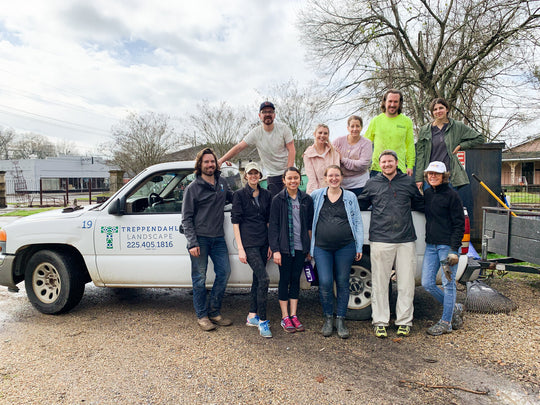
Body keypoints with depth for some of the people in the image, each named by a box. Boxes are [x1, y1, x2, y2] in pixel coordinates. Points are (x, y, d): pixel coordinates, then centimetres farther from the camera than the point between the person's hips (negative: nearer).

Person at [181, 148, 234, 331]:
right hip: (200, 238, -5)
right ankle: (202, 315, 16)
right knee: (200, 278, 2)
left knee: (224, 272, 4)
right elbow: (186, 218, -5)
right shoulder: (193, 188, -4)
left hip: (218, 238, 5)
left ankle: (214, 311, 19)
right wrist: (192, 242, -13)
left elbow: (232, 198, 28)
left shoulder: (222, 183, 10)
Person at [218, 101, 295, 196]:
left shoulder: (283, 129, -5)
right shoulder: (255, 133, -4)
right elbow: (238, 147, -4)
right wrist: (221, 160, -12)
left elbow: (291, 150, -8)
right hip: (272, 175, 0)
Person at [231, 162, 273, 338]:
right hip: (248, 242, -5)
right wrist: (240, 248, -10)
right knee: (264, 278, -15)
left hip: (263, 242, 6)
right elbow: (235, 221, -5)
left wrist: (270, 244, 11)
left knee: (257, 278, 12)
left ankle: (252, 316, 25)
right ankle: (262, 321, -4)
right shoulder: (240, 195, -3)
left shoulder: (266, 195, 10)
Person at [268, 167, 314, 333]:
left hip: (301, 247, 3)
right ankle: (285, 317, 15)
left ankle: (294, 315, 20)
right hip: (284, 247, -3)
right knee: (284, 280, 4)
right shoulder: (278, 200, -3)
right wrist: (275, 249, -10)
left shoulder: (306, 199, 6)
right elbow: (273, 226, -4)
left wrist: (310, 247, 7)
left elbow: (310, 225, 10)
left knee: (296, 279, 10)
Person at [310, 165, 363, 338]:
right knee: (325, 283, -5)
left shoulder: (350, 197, 7)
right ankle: (328, 319, 15)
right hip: (322, 248, 0)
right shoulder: (317, 195, 8)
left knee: (342, 283, 5)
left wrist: (359, 247, 4)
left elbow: (358, 222, 9)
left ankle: (340, 320, 19)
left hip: (345, 247, 0)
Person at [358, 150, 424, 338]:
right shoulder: (372, 184, 9)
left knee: (406, 283, 6)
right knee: (380, 283, 4)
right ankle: (380, 322, 16)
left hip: (406, 240, 1)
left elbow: (420, 204, 24)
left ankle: (404, 321, 20)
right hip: (380, 240, -1)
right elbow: (359, 205, 19)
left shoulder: (408, 182, 11)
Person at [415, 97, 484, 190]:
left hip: (451, 175, 0)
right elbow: (420, 155, 6)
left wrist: (460, 146, 1)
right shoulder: (424, 130, 7)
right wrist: (419, 178, 1)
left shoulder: (457, 127, 6)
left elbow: (479, 138, 14)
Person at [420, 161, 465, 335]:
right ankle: (454, 308, 29)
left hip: (447, 245, -6)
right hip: (431, 245, 7)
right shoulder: (426, 193, 10)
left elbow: (459, 224, -9)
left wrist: (454, 250, -14)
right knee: (427, 283, 6)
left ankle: (446, 322, 16)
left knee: (448, 284, 3)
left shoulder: (451, 195, -7)